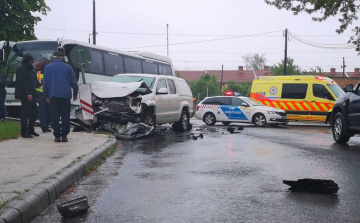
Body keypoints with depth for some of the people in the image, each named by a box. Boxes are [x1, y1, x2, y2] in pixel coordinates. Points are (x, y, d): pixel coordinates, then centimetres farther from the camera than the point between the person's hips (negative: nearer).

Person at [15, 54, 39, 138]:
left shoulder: (29, 69, 20)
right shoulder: (21, 69, -9)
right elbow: (21, 83, -17)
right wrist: (27, 93, -22)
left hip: (31, 94, 9)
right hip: (25, 95, -9)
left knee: (34, 112, 10)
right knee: (25, 113, -6)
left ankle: (31, 130, 21)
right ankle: (24, 132, -1)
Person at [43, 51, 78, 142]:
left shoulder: (48, 67, 6)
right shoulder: (68, 67, 6)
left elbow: (45, 83, 5)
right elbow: (74, 82, 5)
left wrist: (46, 96, 9)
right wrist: (75, 94, 13)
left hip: (54, 95, 0)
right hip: (66, 95, 0)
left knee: (55, 117, 3)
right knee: (65, 116, 4)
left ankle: (57, 136, 0)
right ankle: (64, 136, 3)